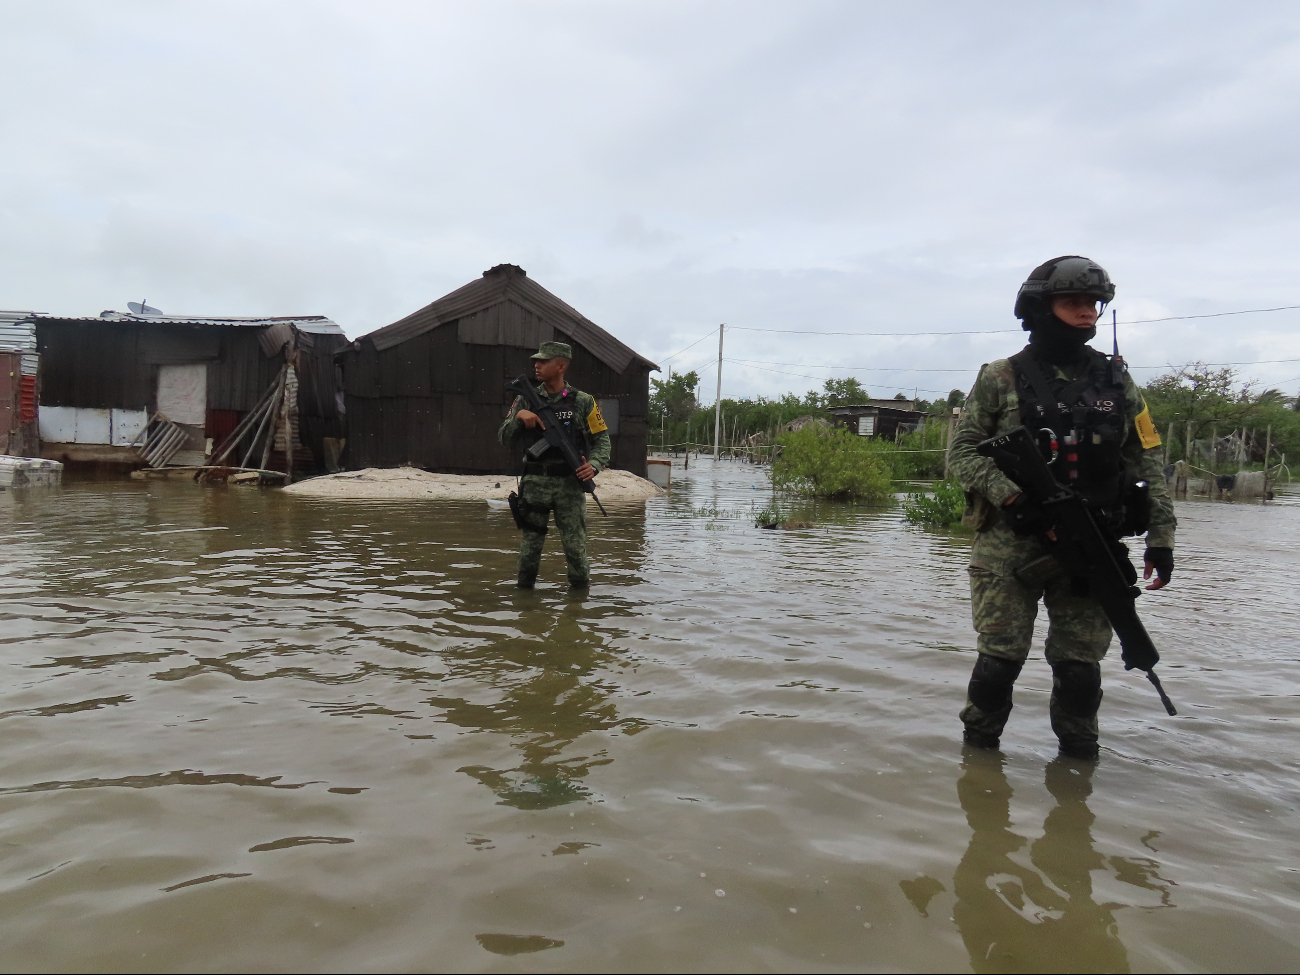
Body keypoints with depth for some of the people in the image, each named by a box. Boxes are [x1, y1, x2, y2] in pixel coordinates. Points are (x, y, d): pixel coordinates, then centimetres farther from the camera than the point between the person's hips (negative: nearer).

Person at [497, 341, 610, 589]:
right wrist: (518, 417, -12)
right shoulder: (526, 400, 8)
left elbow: (601, 439, 4)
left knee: (575, 546, 2)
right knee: (529, 545, 8)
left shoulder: (582, 402, 3)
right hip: (534, 483, 2)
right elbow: (505, 439, 6)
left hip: (570, 484, -2)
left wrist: (594, 464, -15)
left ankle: (580, 590, 19)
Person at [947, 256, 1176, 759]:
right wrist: (1011, 494, -16)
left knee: (1080, 663, 5)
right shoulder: (1001, 379, 2)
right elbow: (961, 451, -1)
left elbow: (1147, 462, 11)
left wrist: (1160, 536, 4)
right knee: (1001, 657, 0)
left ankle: (1078, 758, 23)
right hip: (1011, 543, -2)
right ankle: (979, 754, 18)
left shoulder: (1116, 381, 11)